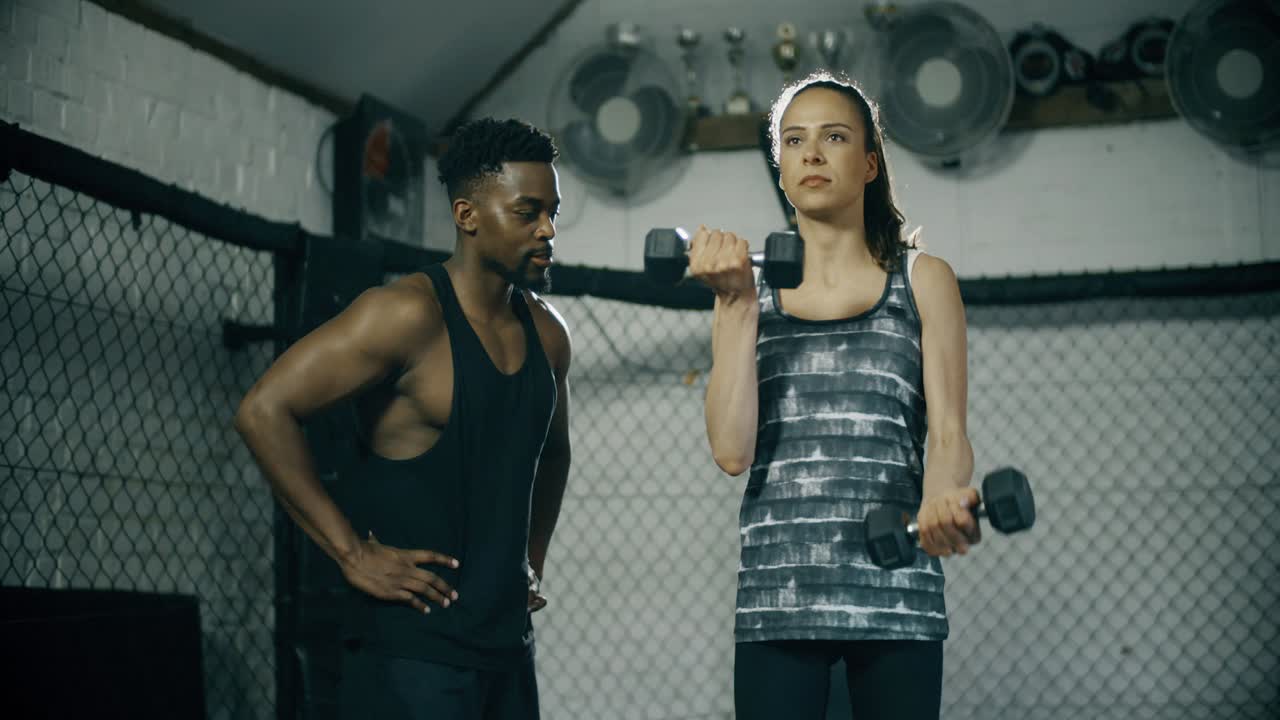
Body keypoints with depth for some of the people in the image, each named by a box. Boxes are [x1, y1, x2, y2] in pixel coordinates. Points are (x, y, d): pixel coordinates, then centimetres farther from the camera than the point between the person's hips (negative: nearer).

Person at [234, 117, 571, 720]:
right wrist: (353, 554, -18)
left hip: (507, 646, 8)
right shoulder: (410, 314, -13)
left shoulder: (545, 334, 9)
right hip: (411, 647, -7)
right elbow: (264, 411, -19)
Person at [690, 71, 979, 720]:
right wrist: (737, 305, -6)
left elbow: (947, 433, 0)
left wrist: (942, 501, -22)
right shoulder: (750, 288, 10)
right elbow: (732, 451, -1)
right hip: (774, 592, 1)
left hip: (894, 589, -1)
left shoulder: (922, 281, 8)